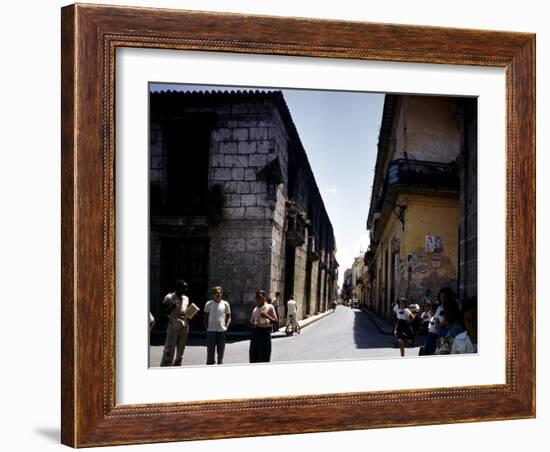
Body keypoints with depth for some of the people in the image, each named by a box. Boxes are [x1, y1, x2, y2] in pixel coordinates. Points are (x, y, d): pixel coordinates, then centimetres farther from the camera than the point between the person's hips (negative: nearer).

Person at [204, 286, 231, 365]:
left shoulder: (225, 304, 6)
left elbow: (229, 317, 11)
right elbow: (205, 317, 9)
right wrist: (206, 327, 0)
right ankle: (209, 364, 7)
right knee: (210, 350, 0)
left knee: (221, 350, 7)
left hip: (222, 330, 1)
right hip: (211, 330, -1)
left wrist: (226, 326, -2)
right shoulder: (209, 304, 3)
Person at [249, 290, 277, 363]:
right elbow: (252, 320, 22)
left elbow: (275, 321, -5)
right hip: (255, 331, 5)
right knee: (253, 353, 7)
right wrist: (253, 324, -2)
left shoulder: (269, 307, -3)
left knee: (264, 355, -1)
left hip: (265, 331, -5)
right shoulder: (255, 308, 13)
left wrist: (267, 316, -22)